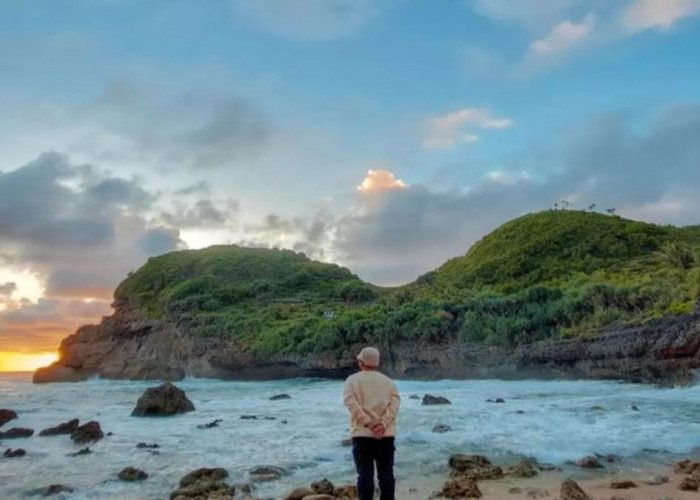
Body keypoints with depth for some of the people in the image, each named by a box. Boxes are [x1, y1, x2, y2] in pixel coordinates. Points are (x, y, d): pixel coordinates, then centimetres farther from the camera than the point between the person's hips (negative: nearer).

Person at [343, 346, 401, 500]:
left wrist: (368, 423, -16)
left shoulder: (352, 380, 4)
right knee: (386, 474, 8)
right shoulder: (387, 381, 13)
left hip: (362, 433, -2)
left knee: (365, 475, 0)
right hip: (386, 434, 3)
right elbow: (395, 402, -1)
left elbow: (351, 403, -12)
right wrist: (384, 423, -12)